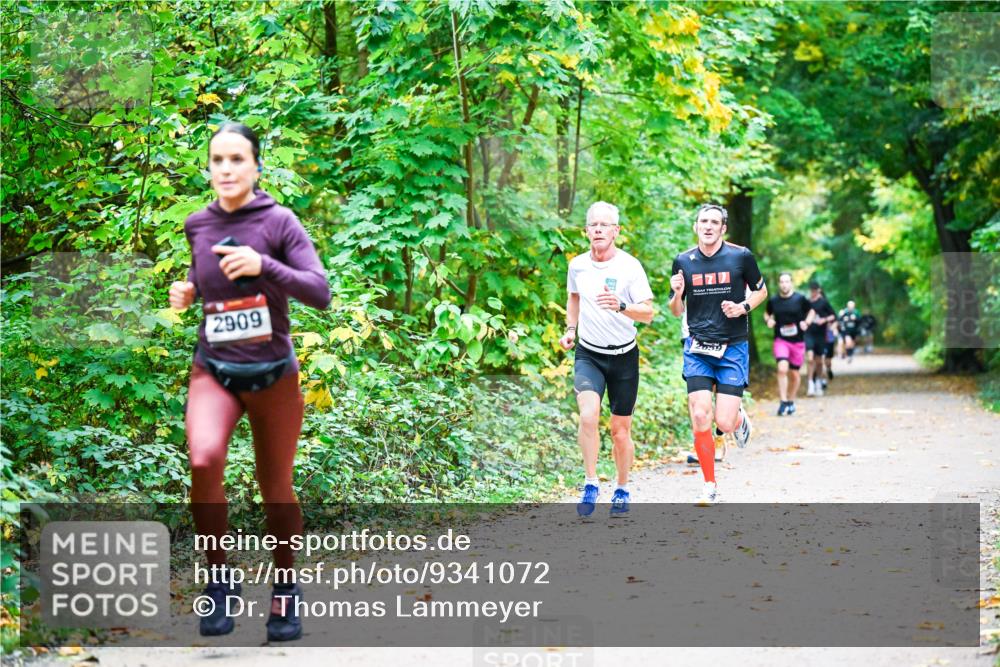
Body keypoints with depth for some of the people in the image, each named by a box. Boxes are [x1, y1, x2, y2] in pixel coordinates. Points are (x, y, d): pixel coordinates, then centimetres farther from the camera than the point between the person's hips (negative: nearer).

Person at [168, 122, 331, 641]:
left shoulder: (278, 222, -9)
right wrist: (188, 291, 2)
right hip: (214, 370, 2)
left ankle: (285, 587, 32)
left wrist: (263, 265, -29)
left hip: (273, 374, -1)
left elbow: (320, 293, -16)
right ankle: (219, 578, -9)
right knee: (203, 461, -26)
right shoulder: (197, 225, 2)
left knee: (275, 490, 7)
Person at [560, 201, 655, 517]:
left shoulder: (630, 266, -10)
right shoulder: (577, 265, 2)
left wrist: (621, 306, -31)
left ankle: (622, 489, 28)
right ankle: (591, 484, -11)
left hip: (623, 356, -1)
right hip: (588, 354, 1)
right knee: (588, 416, -23)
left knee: (620, 431, 7)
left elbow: (648, 313, -13)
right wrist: (571, 329, 12)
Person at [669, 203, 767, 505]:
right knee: (700, 418, -10)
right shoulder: (683, 261, 2)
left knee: (724, 422, -10)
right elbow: (676, 311, 11)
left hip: (733, 348, -2)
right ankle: (710, 486, 7)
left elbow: (761, 290, 12)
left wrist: (743, 307, -8)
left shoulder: (741, 256, -3)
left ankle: (740, 418, 29)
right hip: (697, 349, 2)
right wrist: (677, 294, -11)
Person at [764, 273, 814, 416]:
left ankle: (791, 402, 28)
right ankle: (783, 402, -15)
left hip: (798, 341, 1)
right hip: (780, 340, -1)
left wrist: (807, 322, -5)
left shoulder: (800, 299, -3)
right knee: (782, 369, -21)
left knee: (794, 374, 9)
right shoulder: (773, 301, 0)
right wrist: (768, 320, -3)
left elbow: (811, 312, 12)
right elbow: (767, 313, 18)